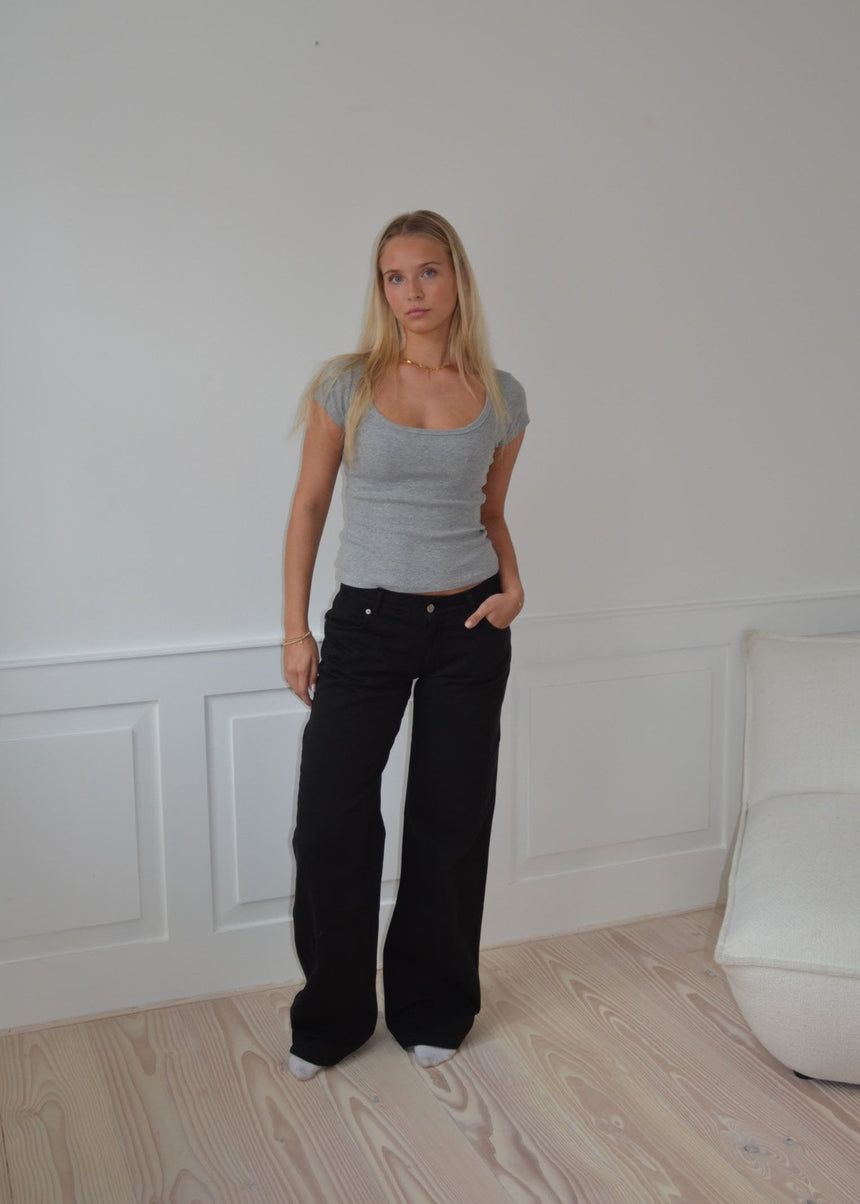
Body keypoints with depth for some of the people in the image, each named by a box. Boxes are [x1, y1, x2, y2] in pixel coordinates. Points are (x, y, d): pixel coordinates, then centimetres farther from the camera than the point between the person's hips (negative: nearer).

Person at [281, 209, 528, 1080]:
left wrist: (513, 585, -4)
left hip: (468, 626, 2)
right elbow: (309, 505, 1)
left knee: (450, 822, 9)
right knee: (330, 824, -2)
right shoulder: (345, 385, -3)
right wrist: (295, 631, -2)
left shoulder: (501, 398, 2)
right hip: (367, 622, -1)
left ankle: (431, 1008, 29)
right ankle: (332, 1016, 21)